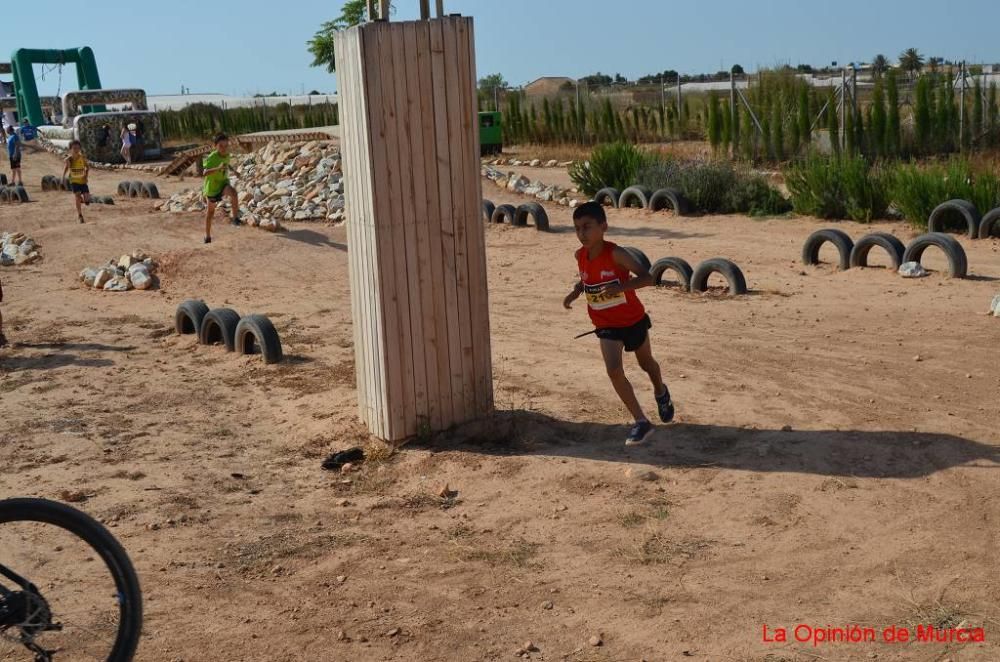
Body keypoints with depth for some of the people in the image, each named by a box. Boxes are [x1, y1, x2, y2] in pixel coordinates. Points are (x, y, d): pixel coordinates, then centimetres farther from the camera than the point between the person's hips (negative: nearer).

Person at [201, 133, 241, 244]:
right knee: (210, 210, 14)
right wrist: (218, 168, -55)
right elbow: (205, 172, -42)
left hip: (223, 183, 3)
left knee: (233, 192, -33)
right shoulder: (211, 158, -26)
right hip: (212, 187, -3)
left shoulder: (227, 155, -7)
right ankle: (207, 236, 32)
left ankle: (236, 218, -25)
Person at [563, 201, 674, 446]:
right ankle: (641, 422, -7)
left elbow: (647, 277, -33)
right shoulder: (581, 256, -9)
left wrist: (620, 287, -47)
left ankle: (661, 393, 56)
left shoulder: (615, 253, -26)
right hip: (607, 326, 3)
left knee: (646, 363, 22)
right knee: (614, 371, -17)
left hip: (634, 320, -3)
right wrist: (574, 293, -6)